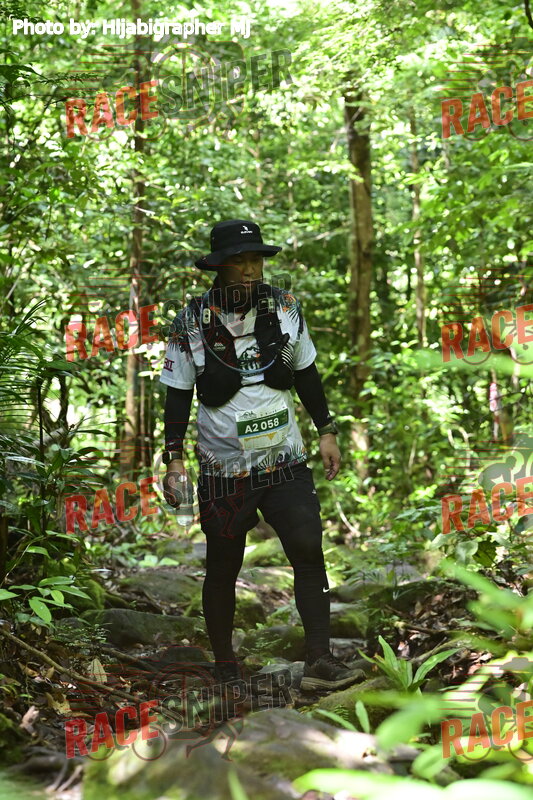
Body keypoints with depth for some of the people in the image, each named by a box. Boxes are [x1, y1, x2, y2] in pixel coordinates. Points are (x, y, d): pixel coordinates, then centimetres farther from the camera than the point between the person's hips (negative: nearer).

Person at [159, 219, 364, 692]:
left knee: (309, 550, -13)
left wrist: (326, 431, 12)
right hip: (224, 472, -1)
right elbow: (179, 396, 0)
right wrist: (174, 458, -6)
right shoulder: (191, 324, -6)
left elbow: (307, 375, 13)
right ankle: (225, 667, 26)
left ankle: (319, 662, -10)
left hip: (286, 463, 2)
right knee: (223, 570, 9)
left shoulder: (284, 308, 2)